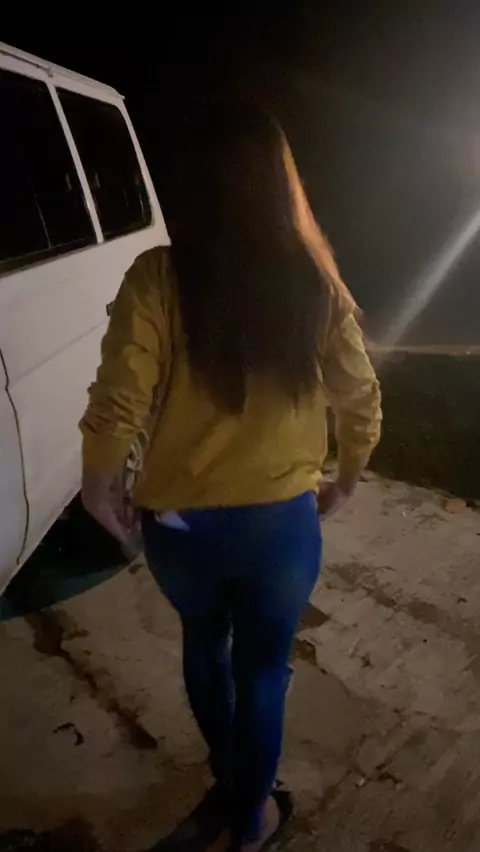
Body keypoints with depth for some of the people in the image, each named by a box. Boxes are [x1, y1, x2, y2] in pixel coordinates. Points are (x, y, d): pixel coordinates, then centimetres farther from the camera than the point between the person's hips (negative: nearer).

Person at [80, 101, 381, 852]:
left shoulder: (157, 277, -15)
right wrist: (346, 480, 16)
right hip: (283, 521, 0)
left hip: (180, 523, 1)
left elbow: (117, 404, -15)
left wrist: (101, 489, 4)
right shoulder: (314, 282, -8)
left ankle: (227, 769, 54)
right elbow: (360, 397, -2)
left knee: (204, 642, 29)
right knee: (263, 669, 20)